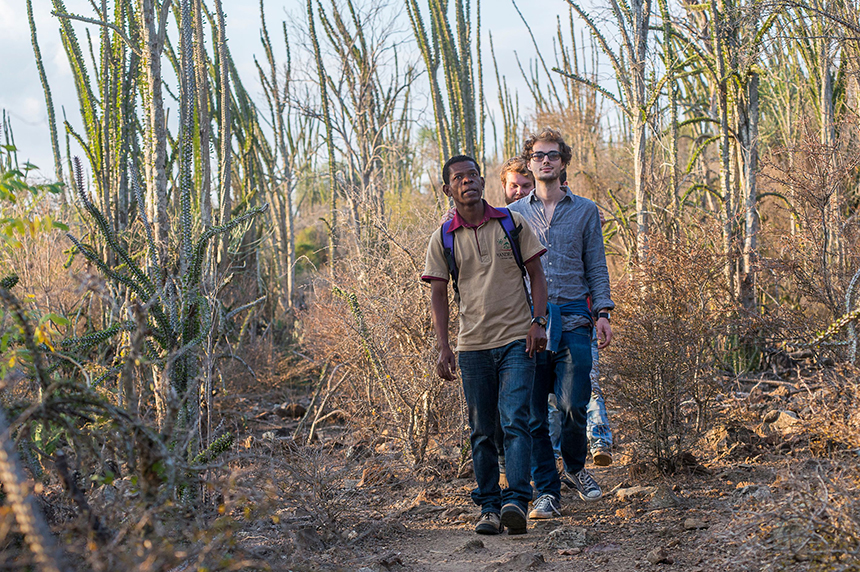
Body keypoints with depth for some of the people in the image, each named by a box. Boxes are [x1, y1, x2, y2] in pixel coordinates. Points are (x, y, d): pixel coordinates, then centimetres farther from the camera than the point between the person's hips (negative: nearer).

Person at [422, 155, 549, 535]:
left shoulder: (512, 223, 4)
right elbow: (438, 294, 6)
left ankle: (516, 501, -19)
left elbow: (536, 274, 8)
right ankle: (489, 508, 14)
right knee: (482, 431, 6)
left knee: (515, 421, -13)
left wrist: (538, 322, -4)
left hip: (516, 340, -1)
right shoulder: (443, 238, 5)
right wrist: (443, 347, -2)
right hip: (473, 346, 2)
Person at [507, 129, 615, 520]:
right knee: (533, 413, -1)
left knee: (573, 405, -10)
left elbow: (596, 267, 12)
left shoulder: (585, 211, 12)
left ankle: (575, 468, 17)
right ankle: (547, 492, 7)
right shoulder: (514, 214, 13)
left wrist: (602, 313, -1)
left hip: (572, 318, -1)